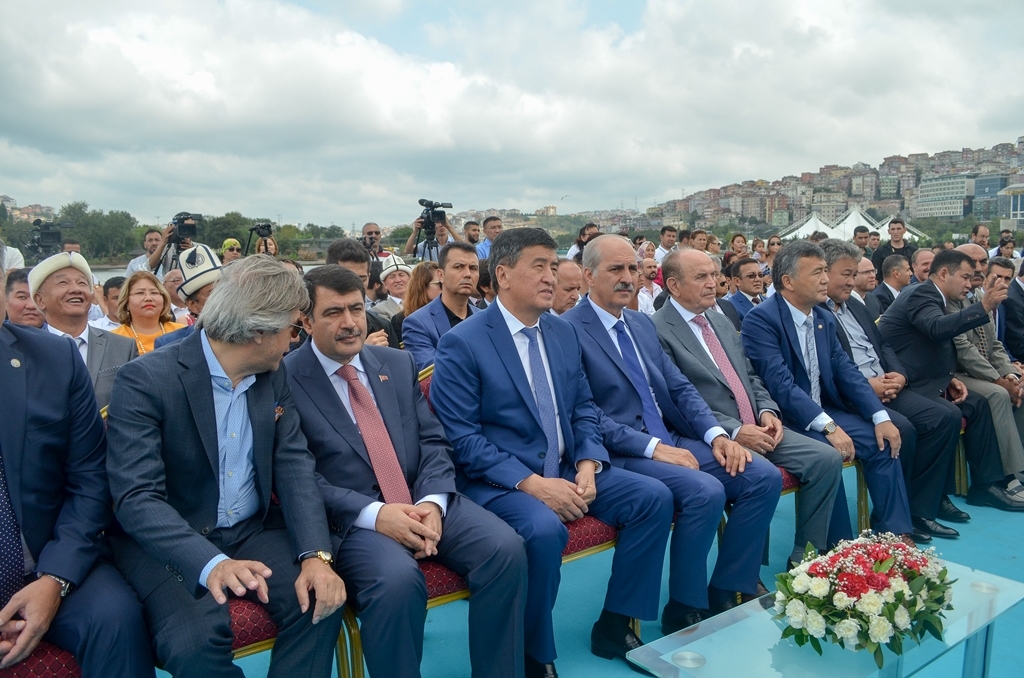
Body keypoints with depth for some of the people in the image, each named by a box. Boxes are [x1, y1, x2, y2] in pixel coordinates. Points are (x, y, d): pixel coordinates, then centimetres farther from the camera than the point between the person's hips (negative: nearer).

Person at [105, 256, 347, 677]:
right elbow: (136, 497, -22)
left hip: (254, 532, 4)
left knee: (321, 602, -20)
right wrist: (211, 563, -38)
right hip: (168, 543, -4)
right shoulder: (145, 380, -15)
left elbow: (294, 466, -3)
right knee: (196, 640, -29)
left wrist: (316, 555, -18)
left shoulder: (274, 377, 3)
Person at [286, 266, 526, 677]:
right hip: (351, 518, -4)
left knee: (505, 547, -18)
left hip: (423, 503, 5)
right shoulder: (285, 380, -2)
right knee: (397, 579, -34)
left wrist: (433, 502, -11)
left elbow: (433, 441, 9)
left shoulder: (398, 364, 13)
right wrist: (373, 513, -20)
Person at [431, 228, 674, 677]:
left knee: (654, 498, -6)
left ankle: (614, 627, 8)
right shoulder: (461, 344, -12)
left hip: (567, 470, 7)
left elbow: (583, 408, 12)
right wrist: (532, 484, -23)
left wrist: (587, 466, -6)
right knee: (544, 529, -34)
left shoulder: (563, 332, 9)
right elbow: (462, 439, -16)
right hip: (500, 481, -7)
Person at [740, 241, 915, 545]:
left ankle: (894, 534, 5)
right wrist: (828, 426, -29)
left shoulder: (825, 319, 10)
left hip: (824, 411, 8)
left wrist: (880, 416, -7)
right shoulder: (761, 319, -17)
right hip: (783, 418, -8)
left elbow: (846, 371, 6)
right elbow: (780, 384, -25)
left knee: (881, 443, -7)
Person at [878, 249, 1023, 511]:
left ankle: (986, 483, 10)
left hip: (921, 381, 11)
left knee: (977, 405, 3)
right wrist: (984, 307, -37)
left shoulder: (930, 296, 17)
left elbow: (938, 349, 20)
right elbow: (938, 328, -36)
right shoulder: (921, 294, -13)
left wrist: (950, 379, 3)